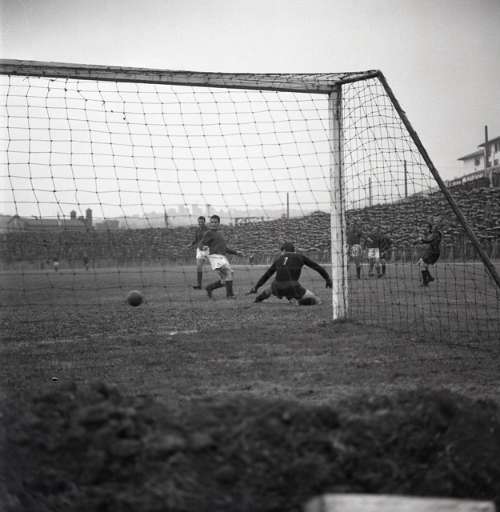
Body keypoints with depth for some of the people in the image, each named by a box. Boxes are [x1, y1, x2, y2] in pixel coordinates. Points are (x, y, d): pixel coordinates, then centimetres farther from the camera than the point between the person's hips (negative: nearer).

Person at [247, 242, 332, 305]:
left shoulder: (278, 259, 22)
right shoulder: (300, 257, 15)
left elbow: (266, 275, 29)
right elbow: (317, 267, 17)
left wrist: (256, 287, 38)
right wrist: (328, 279, 24)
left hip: (278, 289, 5)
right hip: (292, 287, -4)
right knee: (317, 301, 1)